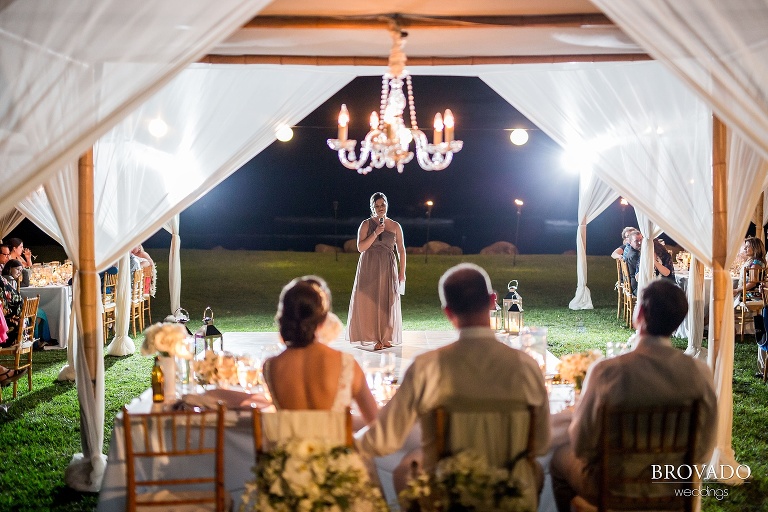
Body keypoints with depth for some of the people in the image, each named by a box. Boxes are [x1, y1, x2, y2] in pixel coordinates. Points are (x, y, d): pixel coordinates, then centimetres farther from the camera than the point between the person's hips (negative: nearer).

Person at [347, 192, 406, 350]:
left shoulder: (395, 226, 6)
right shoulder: (366, 224, 1)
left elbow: (401, 251, 7)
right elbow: (360, 247, -7)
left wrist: (402, 273, 2)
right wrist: (376, 233, -16)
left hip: (388, 269, 1)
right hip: (369, 268, -1)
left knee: (387, 303, 1)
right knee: (368, 302, -3)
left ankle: (386, 337, 10)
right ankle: (373, 336, 5)